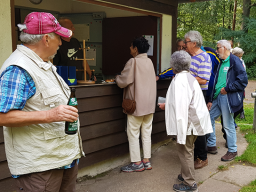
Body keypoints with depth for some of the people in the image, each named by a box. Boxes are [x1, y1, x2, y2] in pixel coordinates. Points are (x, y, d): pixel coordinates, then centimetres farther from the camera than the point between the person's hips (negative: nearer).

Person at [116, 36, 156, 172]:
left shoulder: (133, 62, -15)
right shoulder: (149, 62, 9)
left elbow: (123, 82, -16)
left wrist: (117, 78, 7)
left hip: (137, 104, -7)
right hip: (149, 104, 8)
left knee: (133, 133, 2)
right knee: (146, 133, 12)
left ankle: (137, 163, 7)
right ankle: (146, 161, 19)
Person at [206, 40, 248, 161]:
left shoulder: (234, 61, -9)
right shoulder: (221, 63, 18)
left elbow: (243, 80, -17)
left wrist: (227, 88, -15)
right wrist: (211, 100, 18)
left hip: (227, 97, -9)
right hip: (218, 97, 9)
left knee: (228, 125, -1)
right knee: (209, 118, 13)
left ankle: (232, 150, 15)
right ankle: (211, 144, 28)